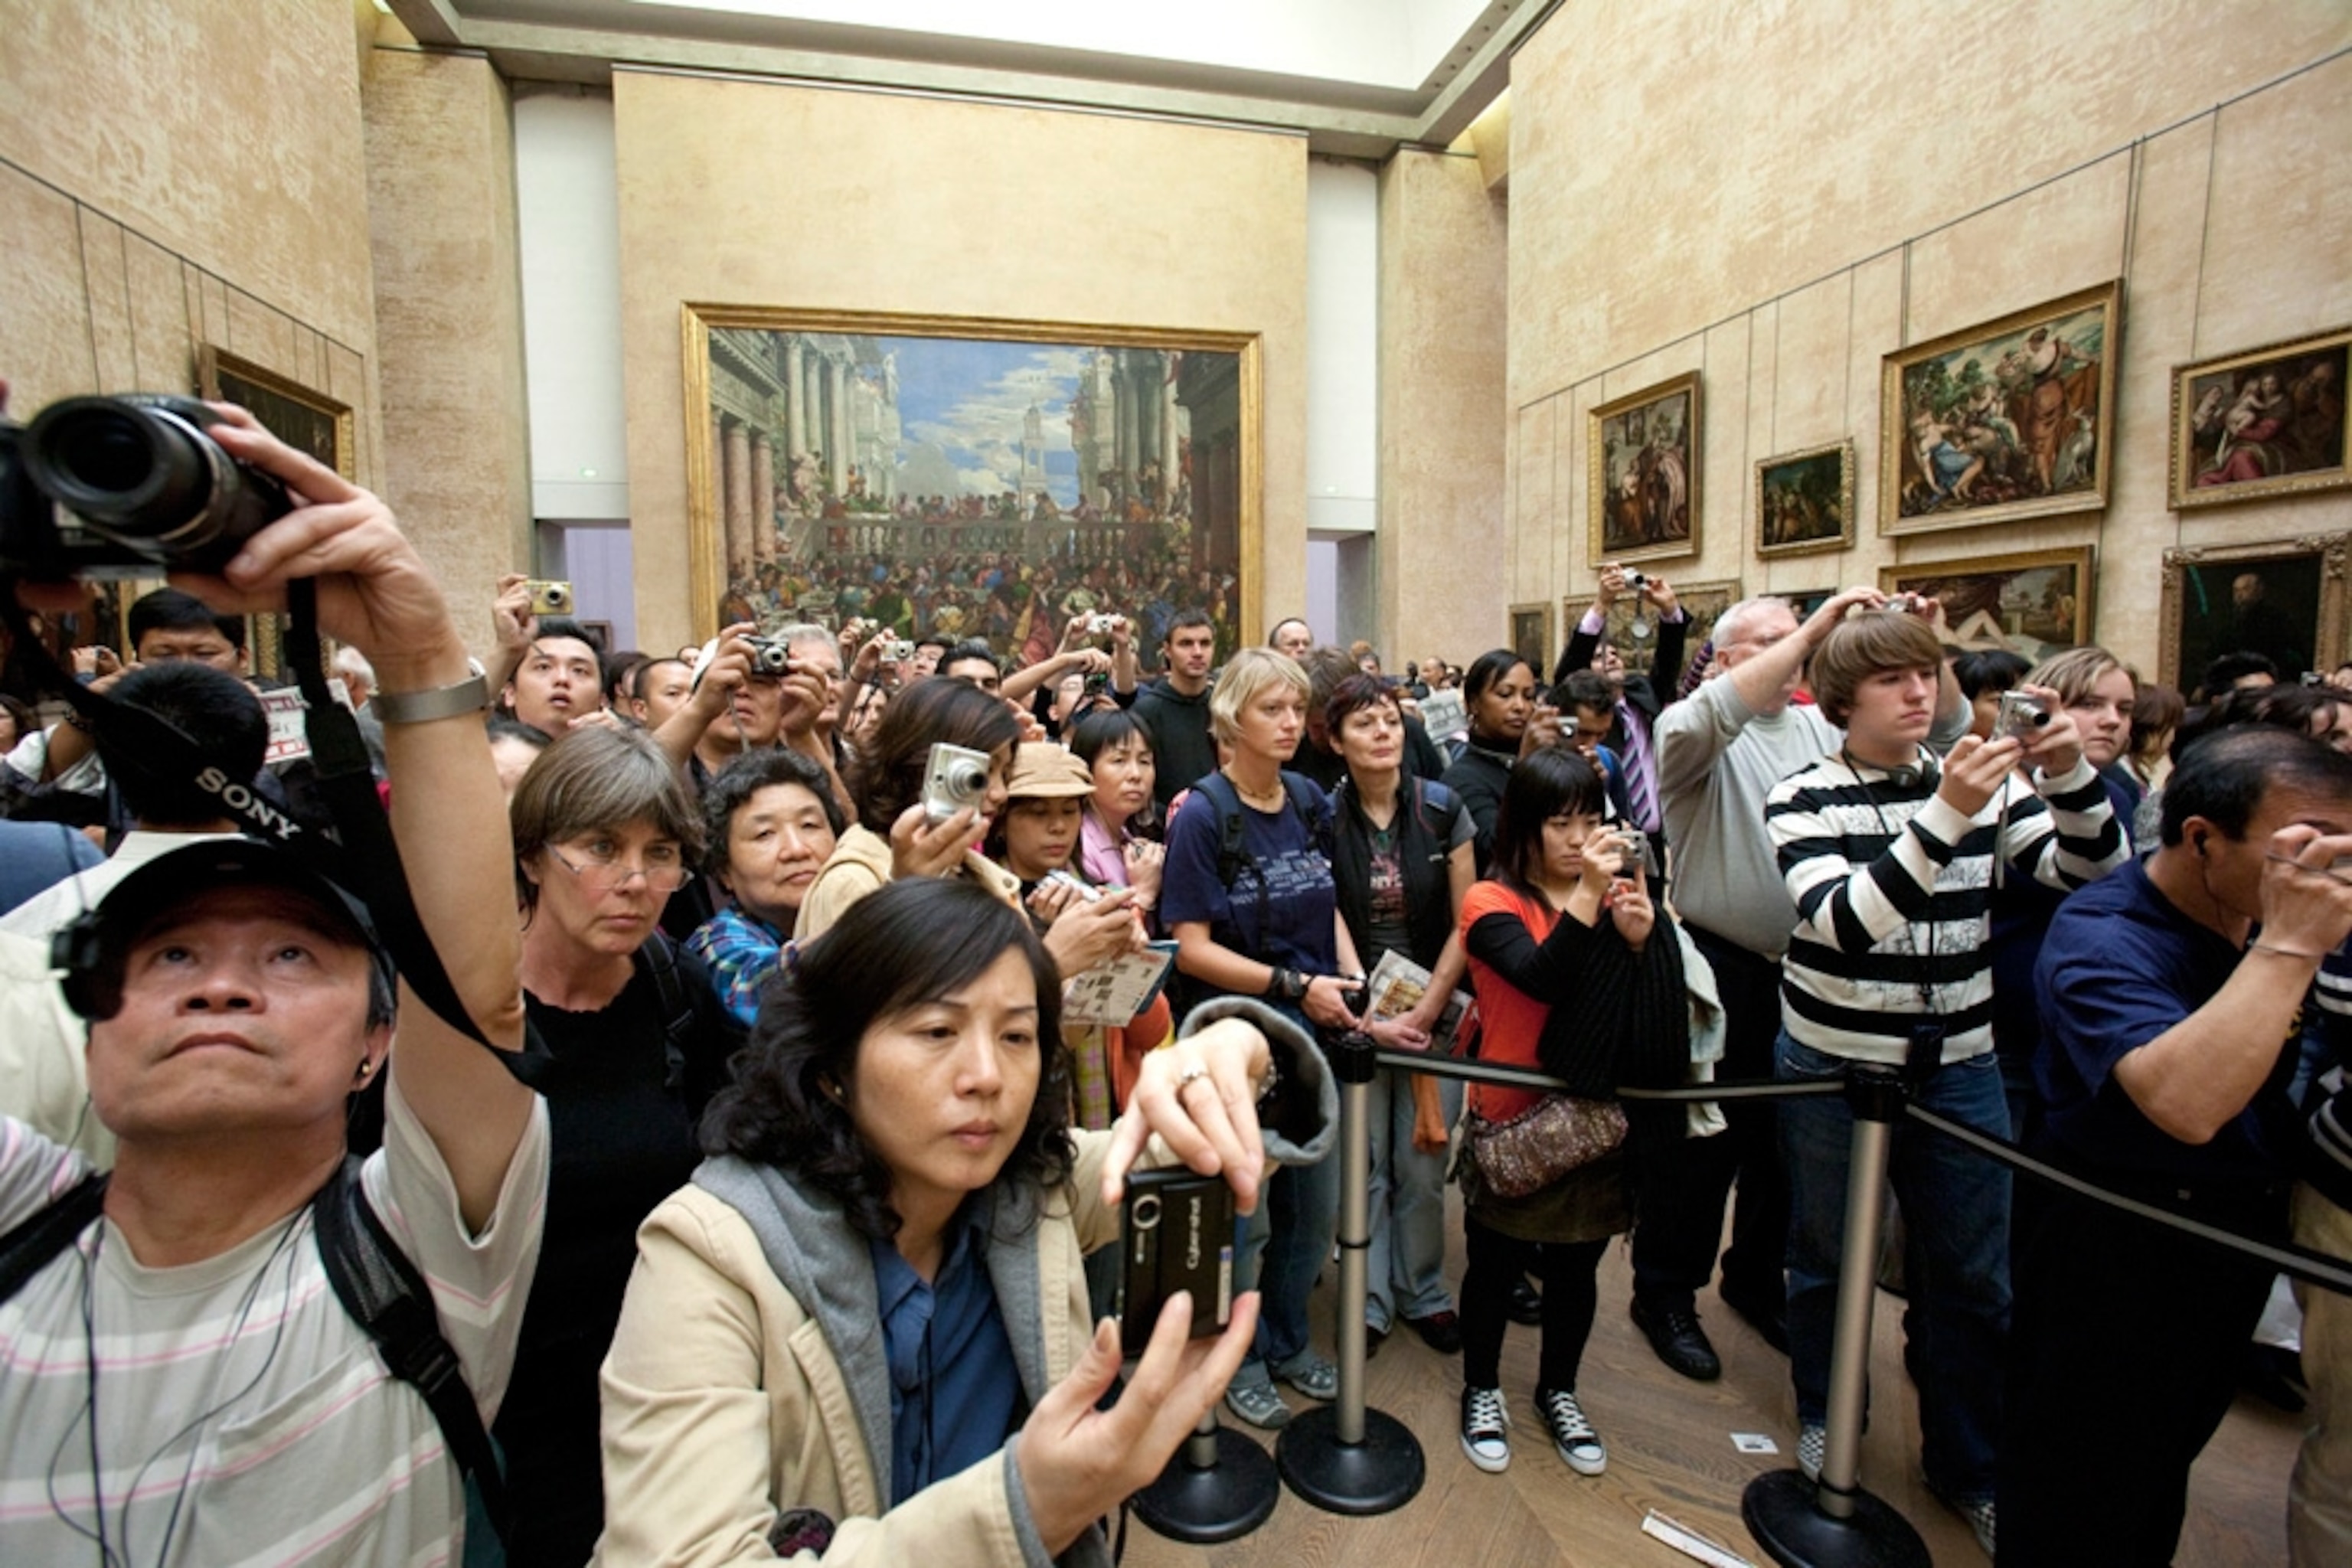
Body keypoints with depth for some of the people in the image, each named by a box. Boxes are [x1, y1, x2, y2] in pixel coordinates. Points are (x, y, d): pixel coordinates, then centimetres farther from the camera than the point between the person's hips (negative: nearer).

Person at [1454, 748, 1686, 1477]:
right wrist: (1589, 895, -32)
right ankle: (1482, 1391, 37)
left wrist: (1641, 939, -20)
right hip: (1509, 1120, -3)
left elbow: (1656, 1012, -3)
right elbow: (1542, 978, -28)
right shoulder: (1492, 902, -11)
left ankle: (1558, 1391, 42)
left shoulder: (1619, 894, 0)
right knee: (1494, 1265, 13)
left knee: (1576, 1266, 18)